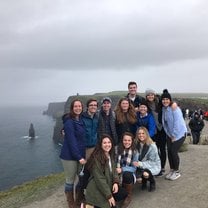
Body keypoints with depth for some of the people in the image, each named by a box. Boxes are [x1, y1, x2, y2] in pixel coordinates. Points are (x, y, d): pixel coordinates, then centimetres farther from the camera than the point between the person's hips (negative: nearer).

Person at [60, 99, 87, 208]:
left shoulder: (81, 120, 8)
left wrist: (82, 155, 8)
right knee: (70, 181, 6)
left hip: (80, 154, 7)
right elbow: (71, 141, -20)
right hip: (69, 156, -7)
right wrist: (79, 157, -19)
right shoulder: (69, 122, -16)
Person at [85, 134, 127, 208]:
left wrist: (116, 182, -14)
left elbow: (114, 170, 7)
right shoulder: (96, 158, -20)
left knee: (124, 194, -1)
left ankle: (105, 201, 11)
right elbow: (99, 179, -21)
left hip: (108, 186, 8)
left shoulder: (110, 155, 6)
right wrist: (109, 196, -20)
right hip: (96, 191, -8)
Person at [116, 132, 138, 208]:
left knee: (126, 175, -37)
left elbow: (134, 168, -7)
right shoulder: (117, 149, -1)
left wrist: (122, 169, -22)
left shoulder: (134, 152, -4)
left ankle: (129, 195, -10)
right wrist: (116, 169, -21)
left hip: (129, 174, 0)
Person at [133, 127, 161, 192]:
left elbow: (152, 161, -17)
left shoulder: (152, 146, -19)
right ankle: (144, 180, 13)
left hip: (153, 166, -3)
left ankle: (152, 182, 6)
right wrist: (136, 163, -20)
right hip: (141, 167, 4)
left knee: (145, 174, -33)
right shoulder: (136, 144, -6)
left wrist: (140, 164, -29)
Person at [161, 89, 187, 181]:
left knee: (173, 151, -9)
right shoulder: (164, 108, 2)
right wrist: (169, 135, 3)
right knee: (169, 152, 3)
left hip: (179, 133, -6)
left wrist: (174, 135, -16)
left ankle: (177, 172, 10)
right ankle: (172, 170, 21)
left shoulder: (174, 107, -19)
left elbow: (177, 122, -22)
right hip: (170, 134, 6)